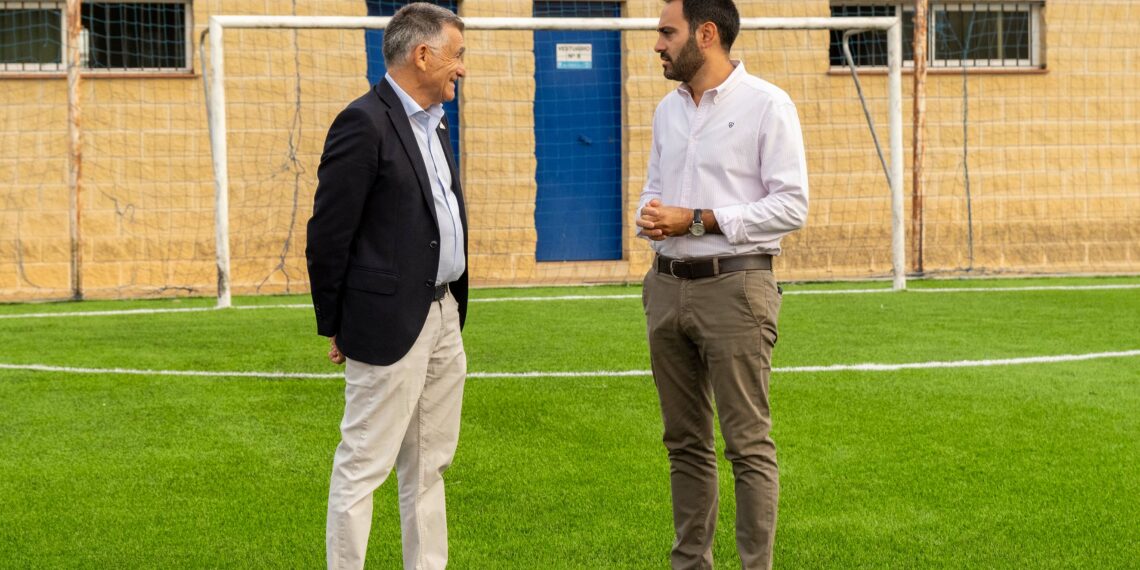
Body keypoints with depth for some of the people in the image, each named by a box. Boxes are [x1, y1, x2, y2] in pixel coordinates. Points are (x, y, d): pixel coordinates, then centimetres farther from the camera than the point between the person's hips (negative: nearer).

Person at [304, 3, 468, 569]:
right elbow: (328, 235, -14)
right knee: (363, 465, -1)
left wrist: (454, 307, 14)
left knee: (428, 466, 16)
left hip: (444, 319, 9)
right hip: (390, 324, -9)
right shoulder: (364, 123, -14)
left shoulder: (431, 122, 14)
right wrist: (334, 326, -7)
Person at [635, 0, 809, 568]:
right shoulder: (668, 109, 13)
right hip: (668, 286, 7)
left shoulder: (766, 105, -7)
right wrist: (649, 216, -3)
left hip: (733, 286, -7)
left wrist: (696, 220, -16)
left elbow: (791, 204, -12)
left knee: (748, 444, -4)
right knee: (685, 441, 12)